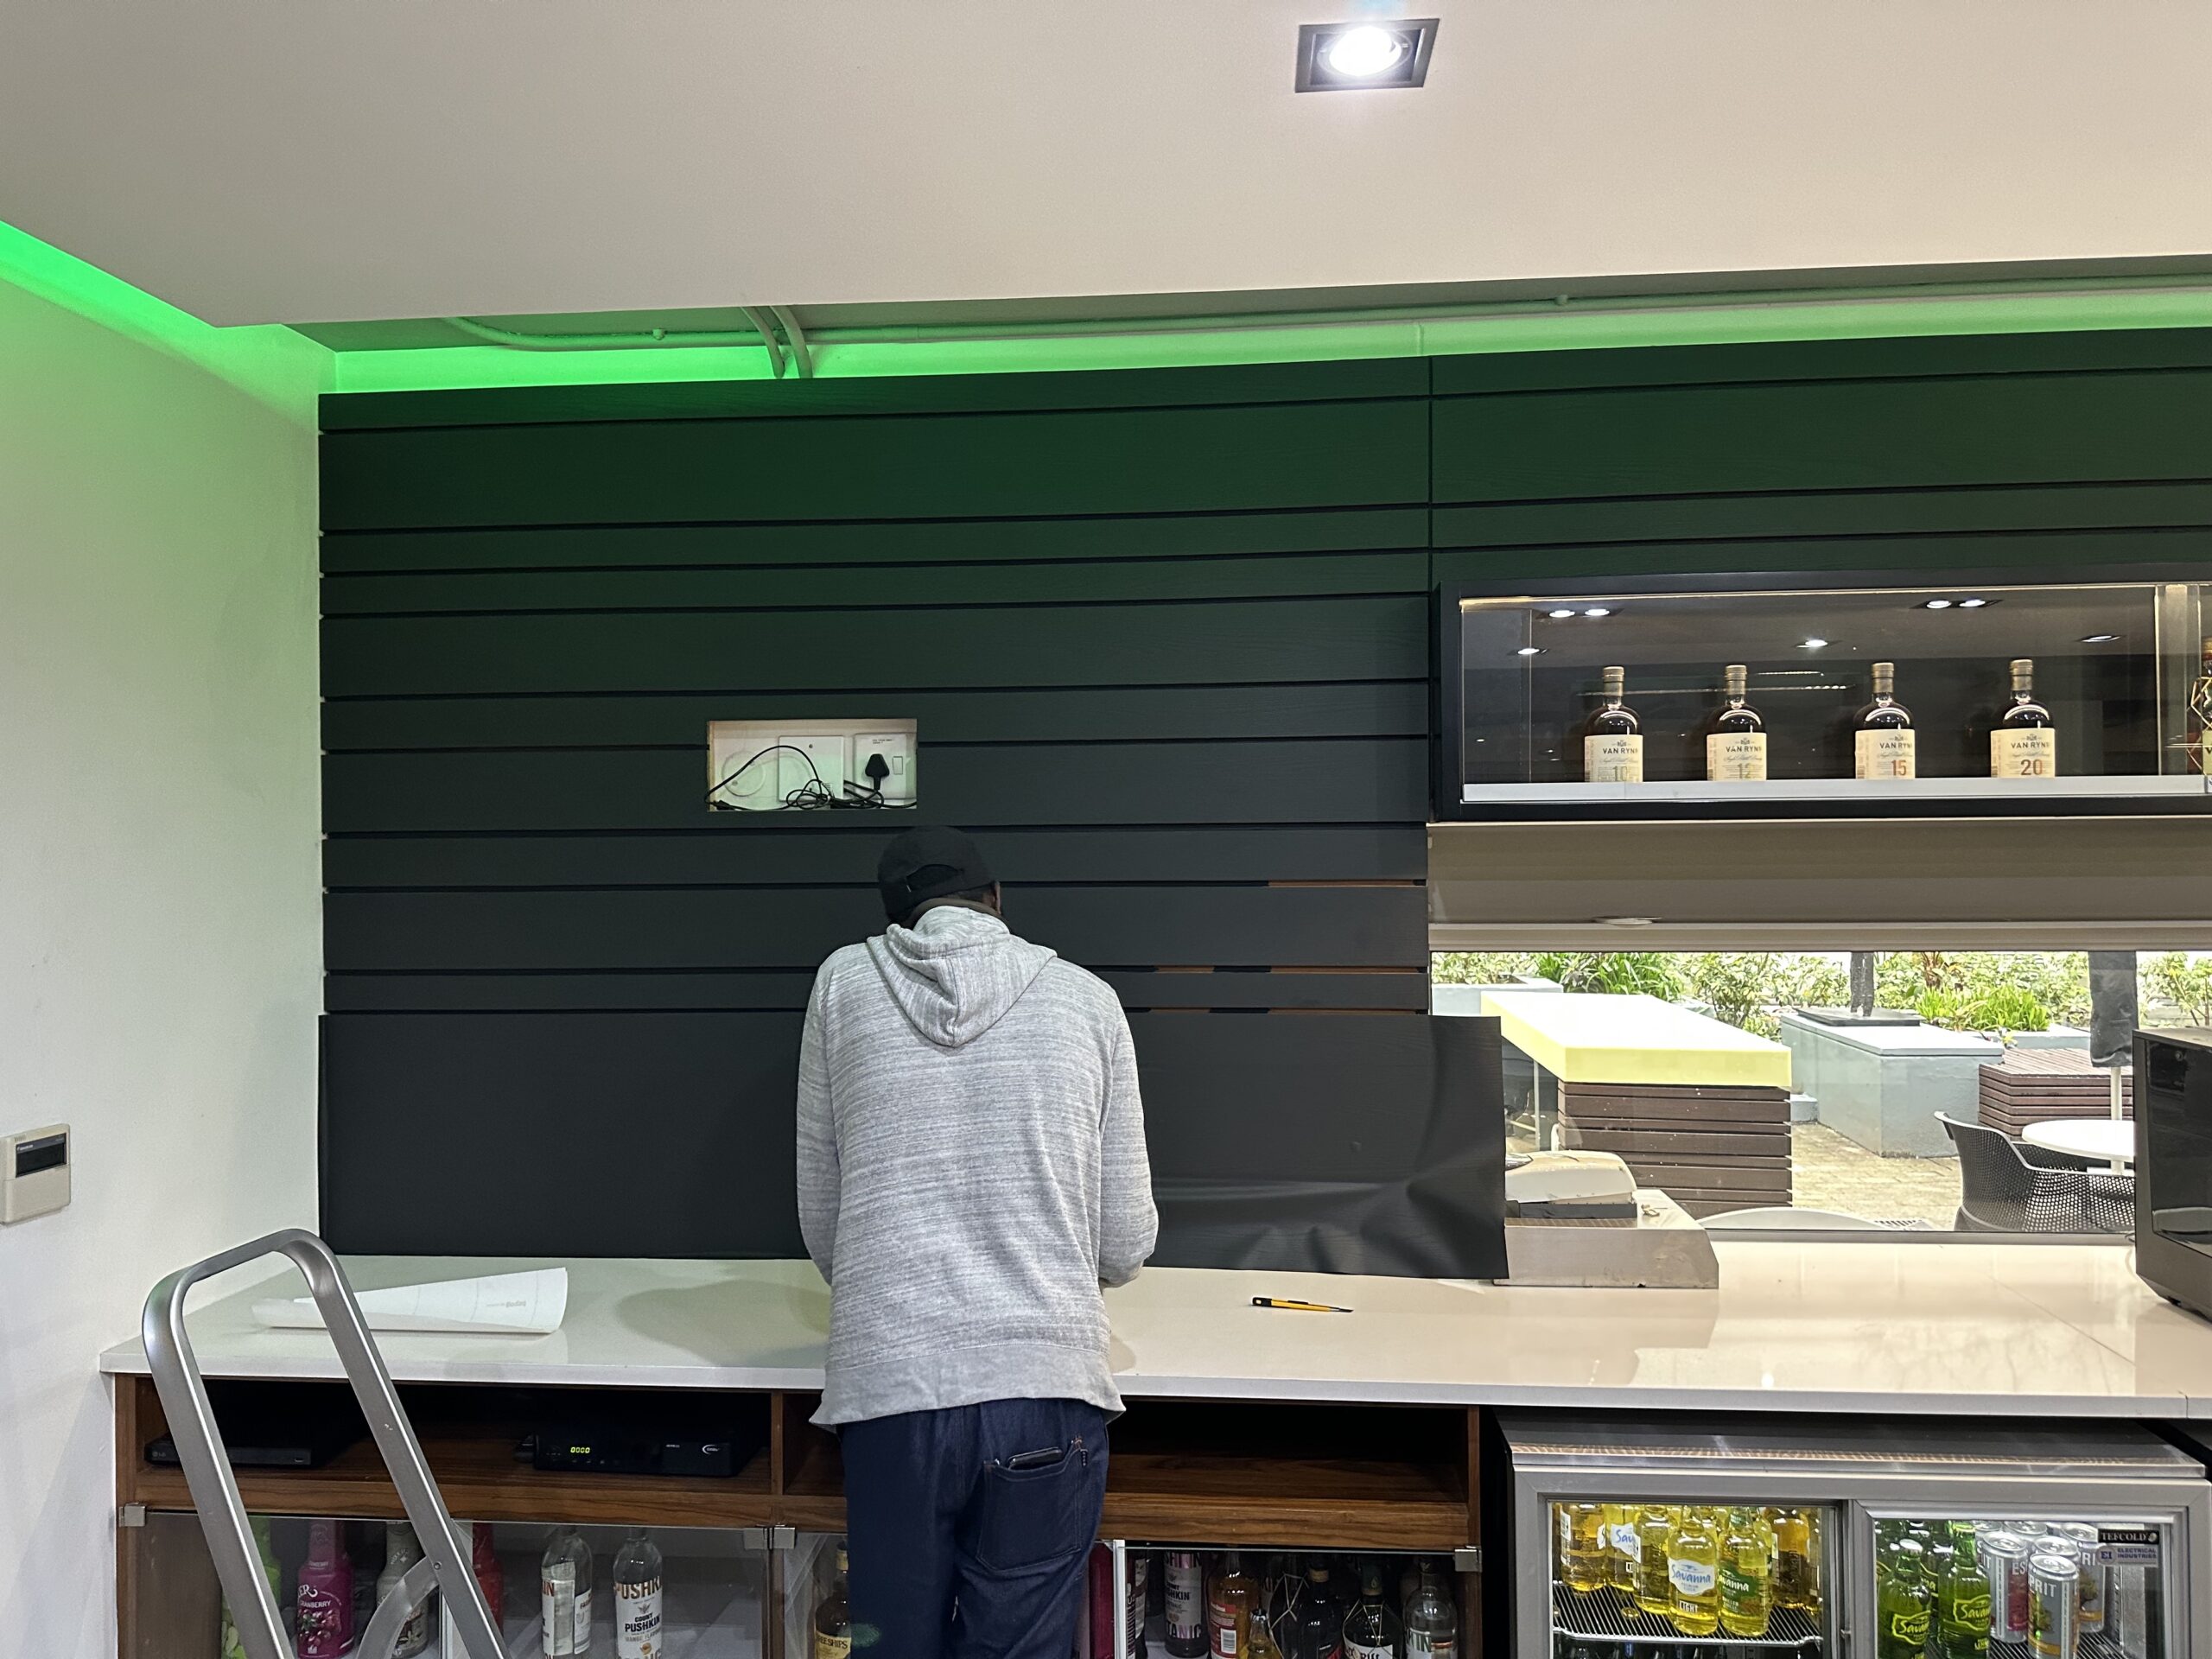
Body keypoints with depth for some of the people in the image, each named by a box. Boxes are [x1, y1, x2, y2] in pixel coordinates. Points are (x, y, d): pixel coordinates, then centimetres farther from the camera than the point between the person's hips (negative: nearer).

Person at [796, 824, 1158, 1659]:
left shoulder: (844, 982, 6)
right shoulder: (1086, 998, 5)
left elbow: (819, 1218, 11)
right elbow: (1126, 1247, 7)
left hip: (890, 1390, 1)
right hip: (1046, 1388, 0)